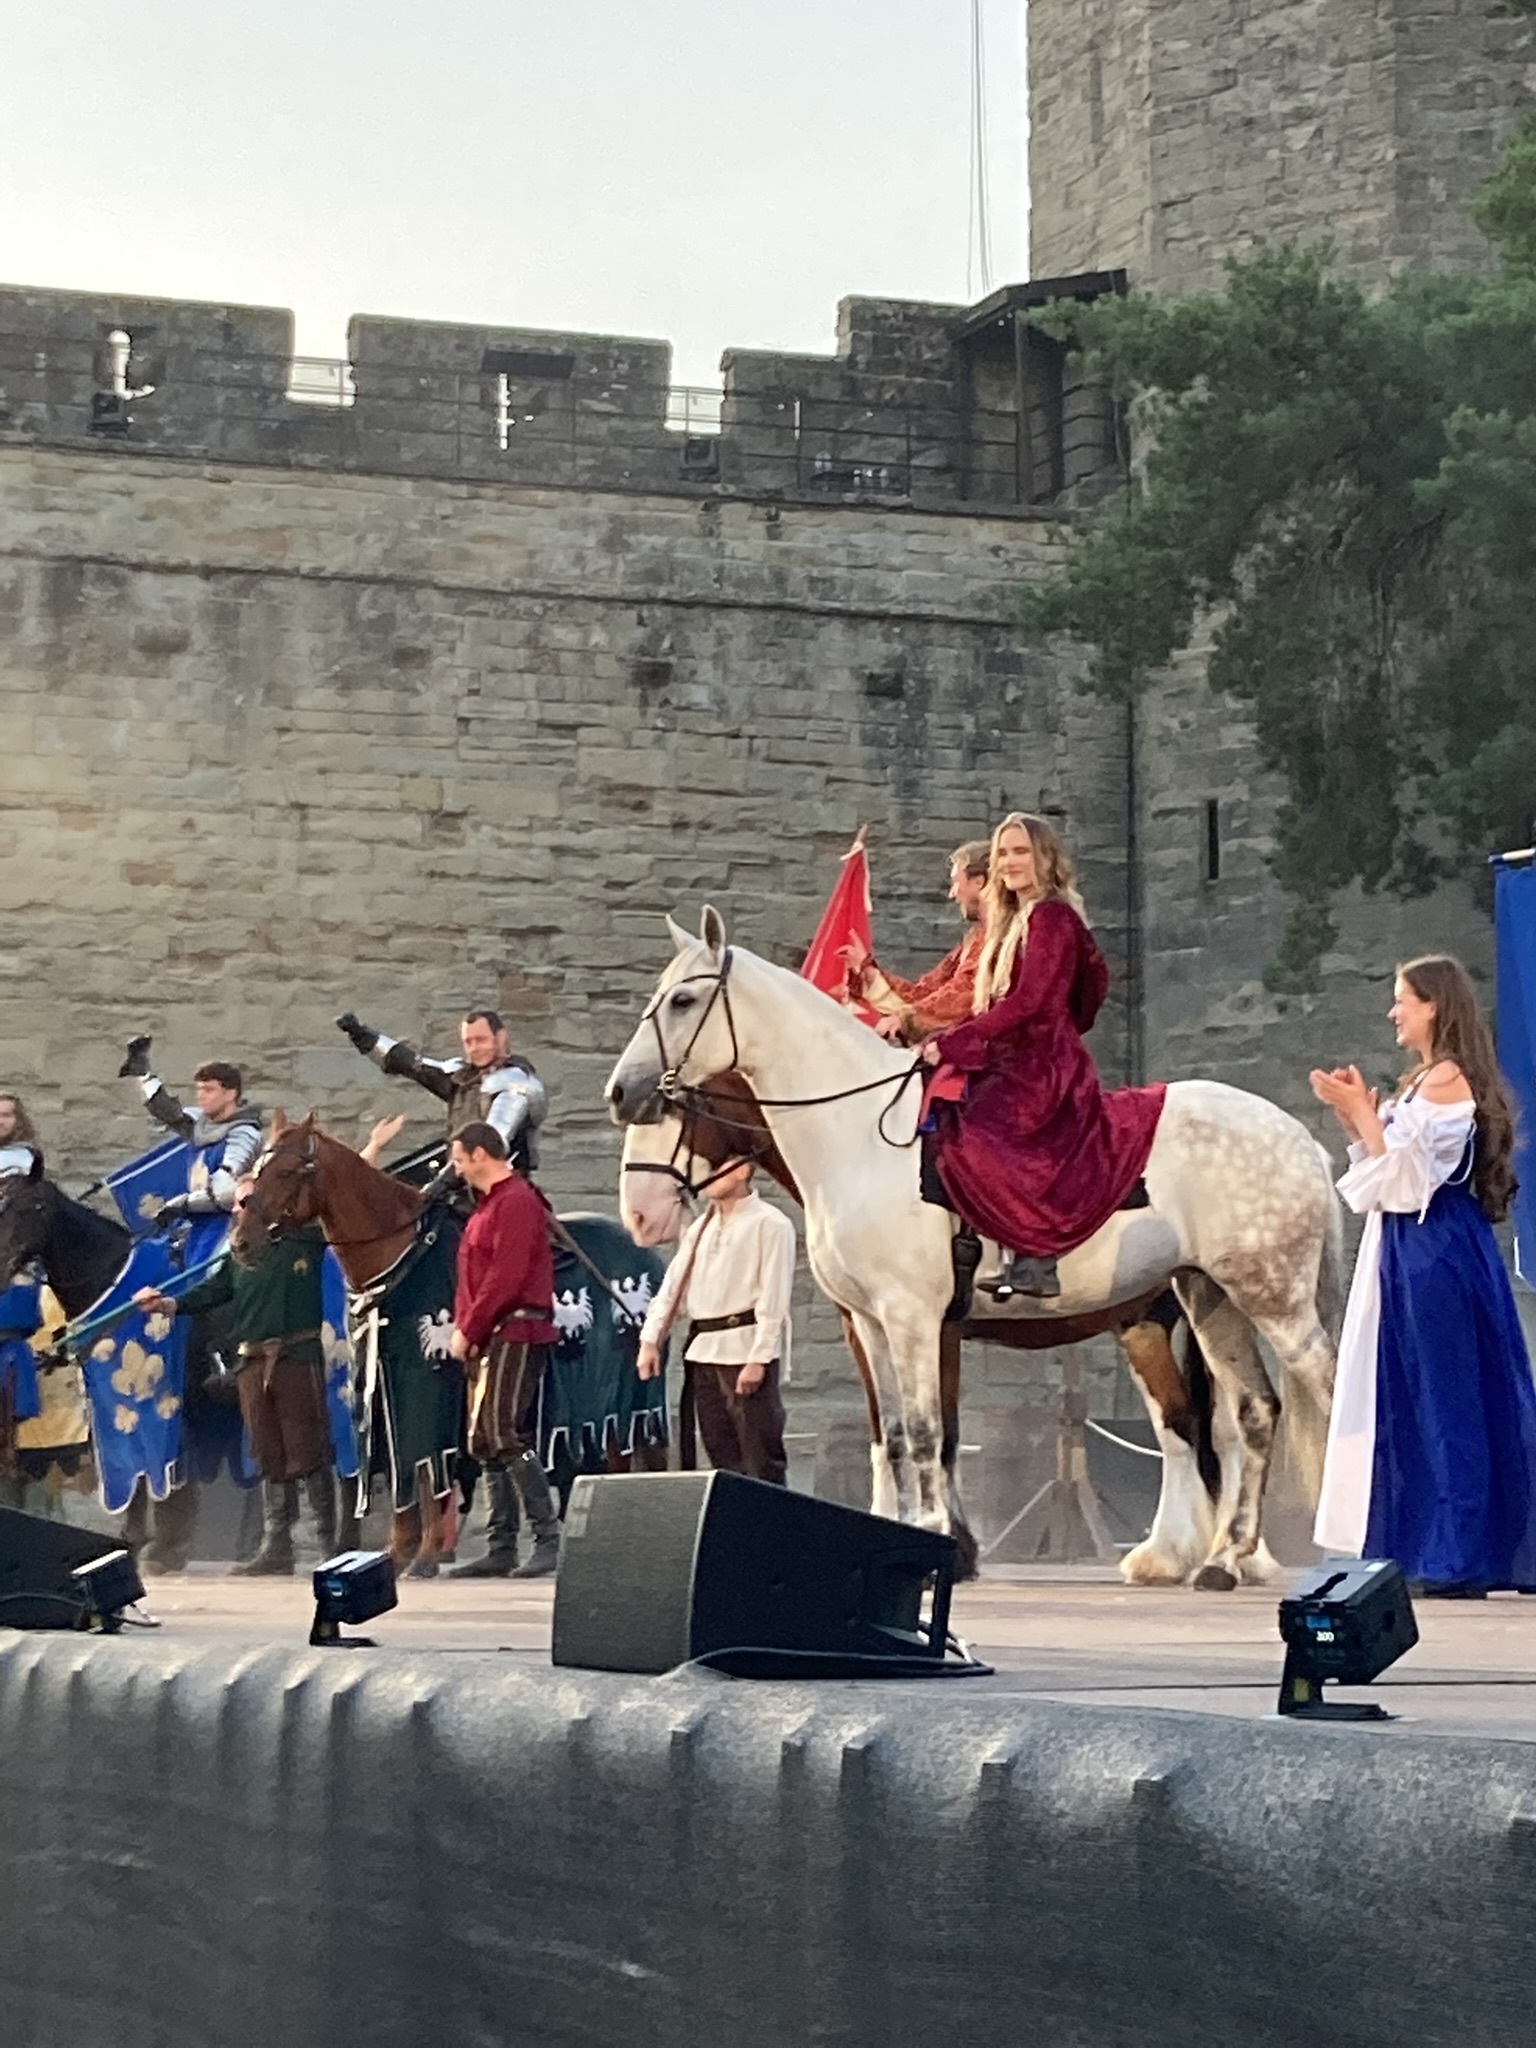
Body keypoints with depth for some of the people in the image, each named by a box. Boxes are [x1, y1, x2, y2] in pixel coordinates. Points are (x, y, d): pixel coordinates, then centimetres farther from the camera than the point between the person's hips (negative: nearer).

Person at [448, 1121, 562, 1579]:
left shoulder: (516, 1202, -11)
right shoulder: (487, 1205, 21)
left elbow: (505, 1278, -20)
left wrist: (468, 1330, -16)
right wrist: (464, 1329, 8)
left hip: (515, 1333, -11)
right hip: (489, 1340, 11)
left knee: (506, 1435, -16)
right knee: (485, 1444, 9)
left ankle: (549, 1539, -16)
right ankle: (501, 1549, 11)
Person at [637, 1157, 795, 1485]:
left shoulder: (770, 1225, -6)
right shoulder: (700, 1228, 18)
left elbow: (773, 1298, -12)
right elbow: (673, 1286, 16)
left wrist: (758, 1359, -18)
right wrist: (650, 1339, 5)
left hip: (746, 1350, -8)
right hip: (704, 1350, 8)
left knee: (761, 1458, -8)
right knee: (722, 1456, 11)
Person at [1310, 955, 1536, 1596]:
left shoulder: (1445, 1080, -13)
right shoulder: (1428, 1080, 17)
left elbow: (1405, 1171, -17)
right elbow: (1396, 1167, 17)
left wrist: (1360, 1111, -12)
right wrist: (1357, 1115, 9)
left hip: (1435, 1255, -10)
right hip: (1417, 1250, 10)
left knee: (1442, 1400, -7)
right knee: (1418, 1402, 10)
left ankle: (1457, 1560, -4)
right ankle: (1440, 1552, 13)